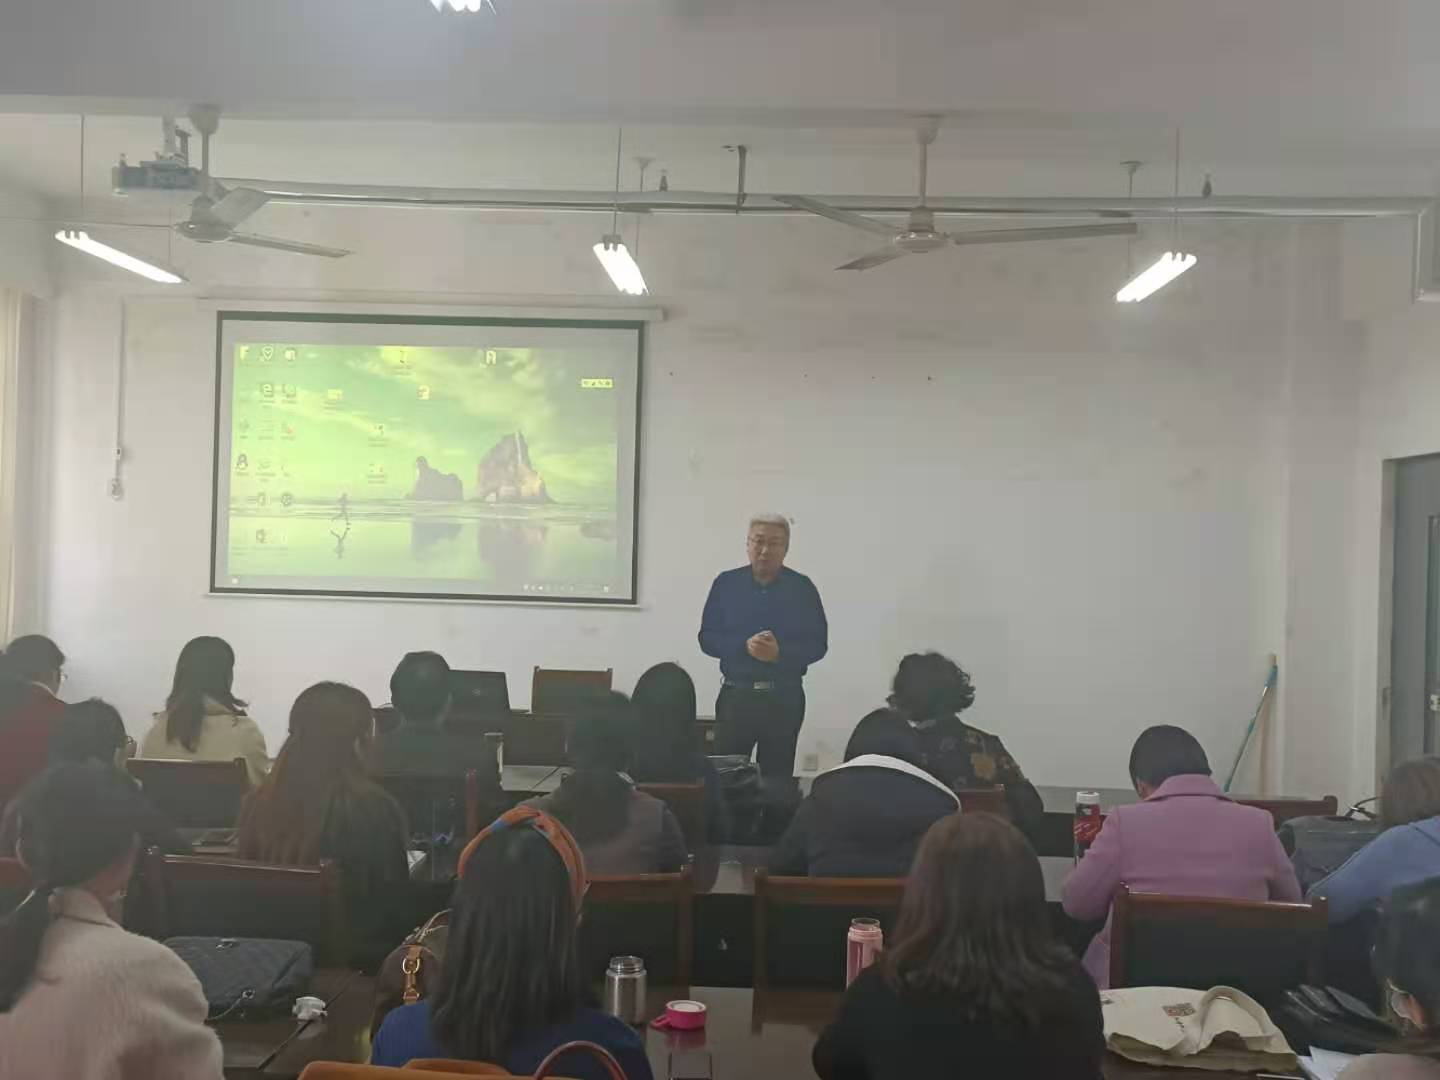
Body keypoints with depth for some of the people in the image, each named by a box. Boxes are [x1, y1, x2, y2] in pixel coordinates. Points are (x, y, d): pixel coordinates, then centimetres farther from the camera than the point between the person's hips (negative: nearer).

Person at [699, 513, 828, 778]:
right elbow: (707, 638, 0)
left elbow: (818, 644, -1)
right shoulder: (726, 583, 2)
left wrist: (780, 653, -19)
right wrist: (745, 646, -17)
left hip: (784, 697, 0)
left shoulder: (802, 588, 1)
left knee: (777, 776, 7)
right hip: (735, 694, 0)